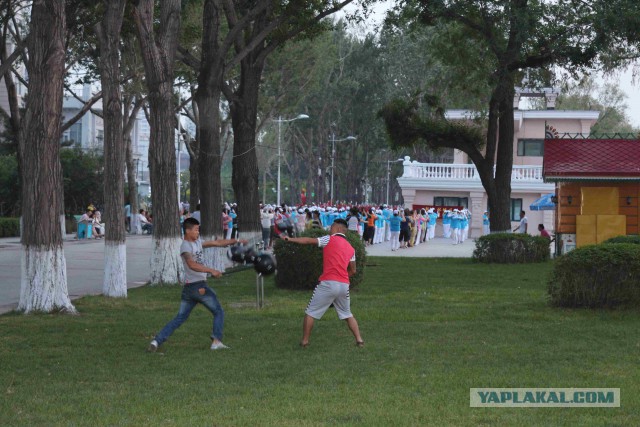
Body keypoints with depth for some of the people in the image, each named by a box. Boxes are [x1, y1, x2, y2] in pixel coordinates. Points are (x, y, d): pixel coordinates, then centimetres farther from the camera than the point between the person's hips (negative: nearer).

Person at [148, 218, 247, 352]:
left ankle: (157, 341, -2)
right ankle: (216, 341, -2)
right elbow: (192, 264, -29)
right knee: (218, 312, 5)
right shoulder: (185, 246, -12)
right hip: (198, 286, -9)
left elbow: (217, 243, 23)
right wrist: (211, 270, -36)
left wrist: (236, 241, 23)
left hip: (188, 288, 9)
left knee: (180, 318, 8)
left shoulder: (197, 242, 17)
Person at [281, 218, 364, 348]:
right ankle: (359, 340, 13)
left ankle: (304, 341, 7)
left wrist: (290, 239, 7)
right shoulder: (351, 248, 16)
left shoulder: (329, 239, 2)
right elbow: (352, 270, 18)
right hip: (344, 285, 5)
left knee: (310, 313, 6)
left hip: (328, 284, -5)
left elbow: (309, 241, -1)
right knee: (347, 315, 21)